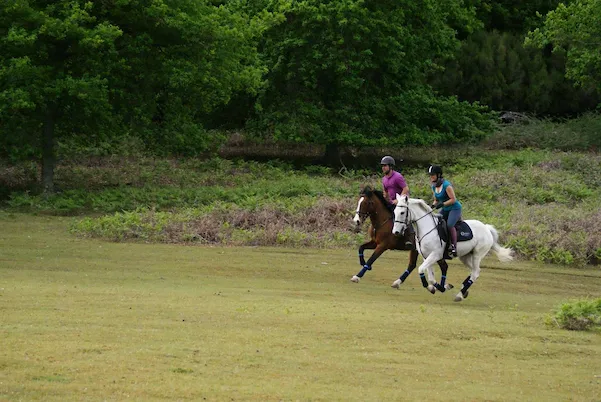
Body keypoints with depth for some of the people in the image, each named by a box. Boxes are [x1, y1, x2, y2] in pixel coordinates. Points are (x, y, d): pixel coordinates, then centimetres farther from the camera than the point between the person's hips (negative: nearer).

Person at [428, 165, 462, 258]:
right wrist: (433, 205, -5)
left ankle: (454, 246, -24)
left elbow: (453, 199, -20)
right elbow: (436, 200, 17)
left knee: (450, 224, -29)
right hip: (445, 210, 9)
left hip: (454, 208, -9)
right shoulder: (434, 187, 5)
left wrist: (442, 204, -28)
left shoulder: (446, 185, -21)